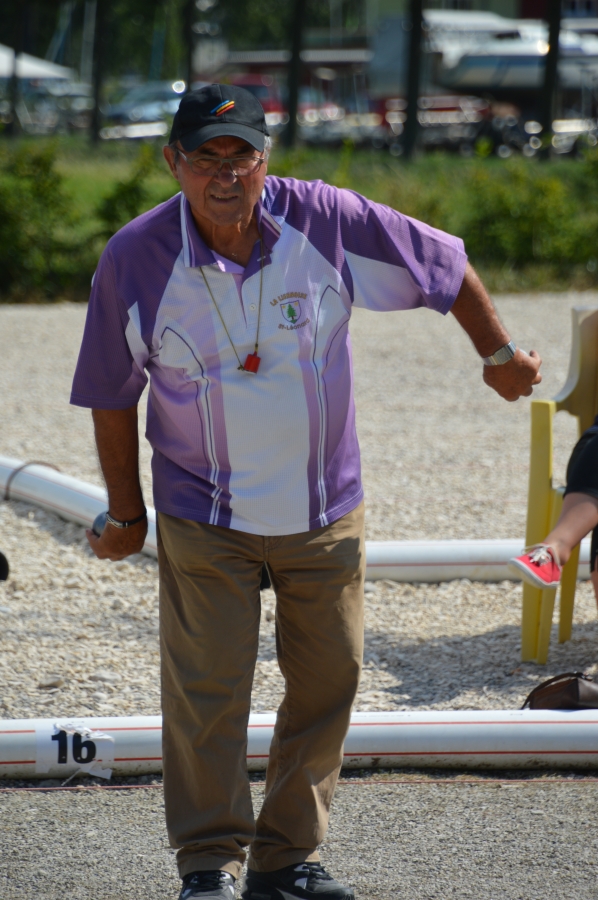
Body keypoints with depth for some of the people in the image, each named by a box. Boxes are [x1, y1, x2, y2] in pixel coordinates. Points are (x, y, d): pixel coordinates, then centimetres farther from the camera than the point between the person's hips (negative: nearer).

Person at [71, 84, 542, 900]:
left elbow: (446, 266, 1)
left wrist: (500, 357, 13)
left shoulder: (329, 223, -14)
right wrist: (126, 513, 6)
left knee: (328, 682, 8)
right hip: (203, 517, -2)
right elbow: (111, 394, -1)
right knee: (207, 691, -7)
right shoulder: (136, 258, -14)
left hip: (326, 510, 2)